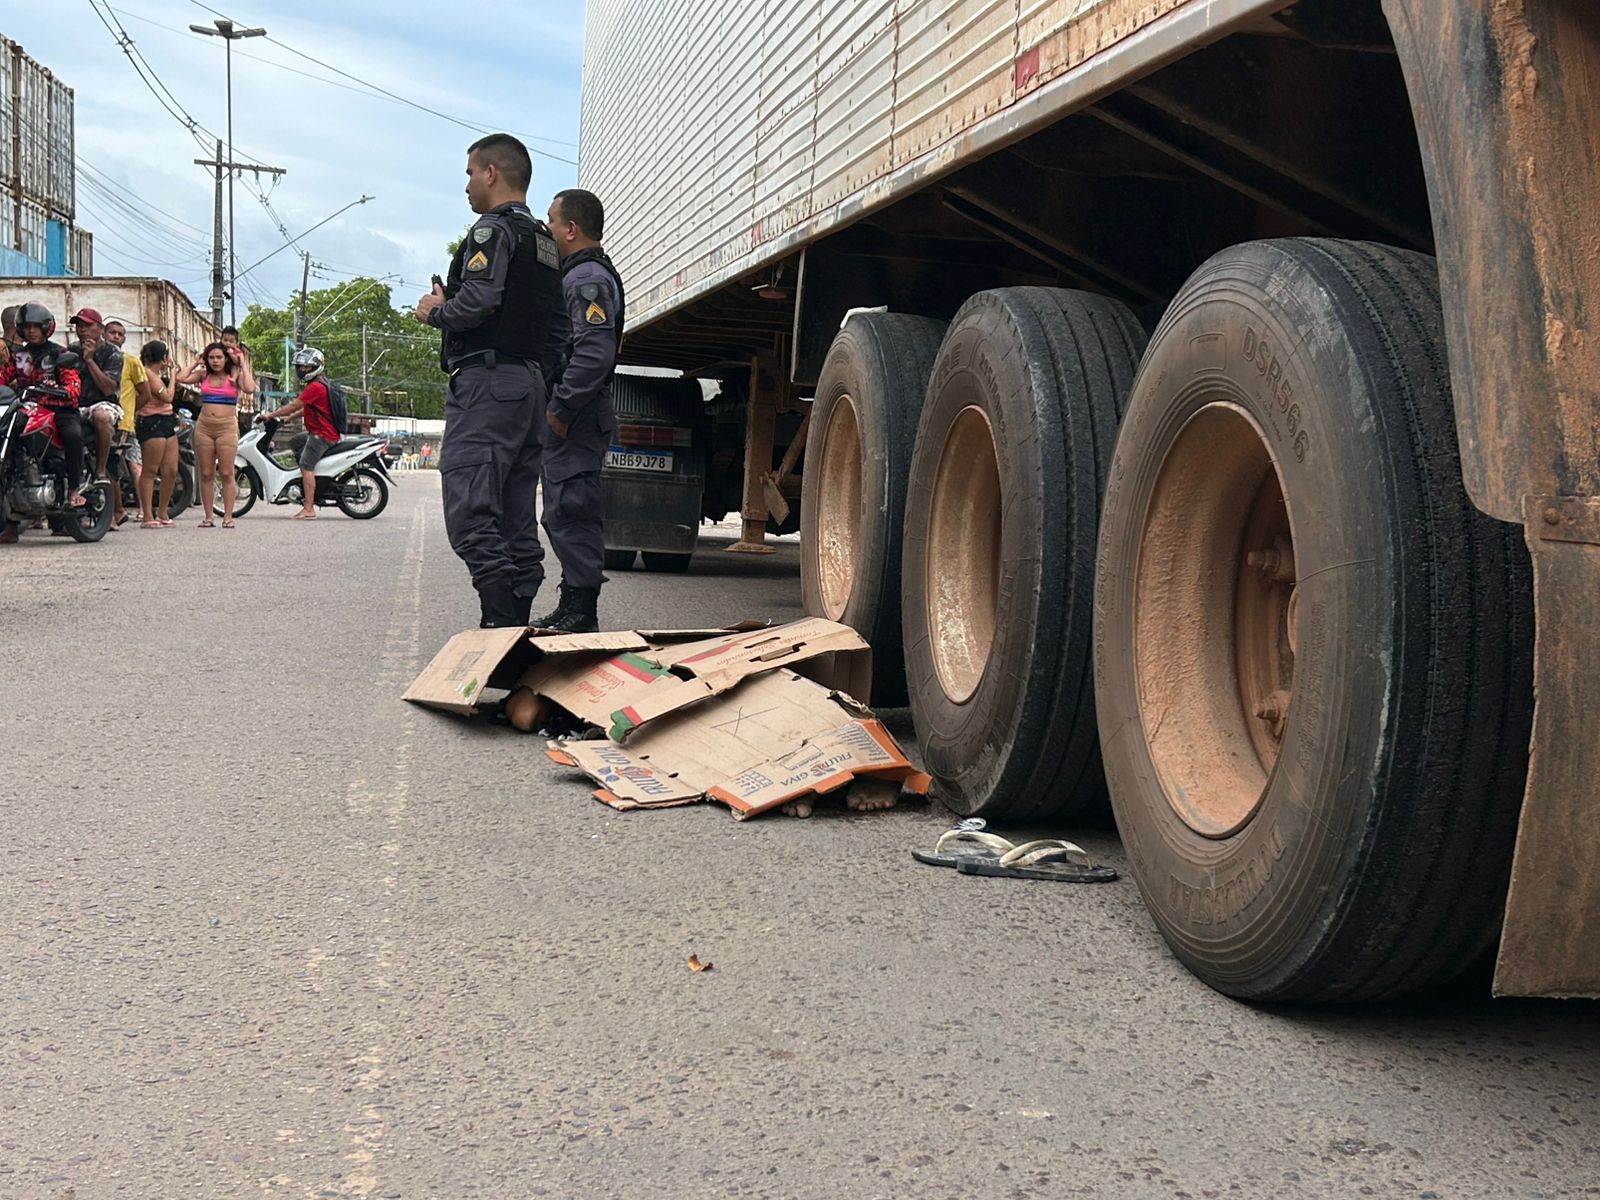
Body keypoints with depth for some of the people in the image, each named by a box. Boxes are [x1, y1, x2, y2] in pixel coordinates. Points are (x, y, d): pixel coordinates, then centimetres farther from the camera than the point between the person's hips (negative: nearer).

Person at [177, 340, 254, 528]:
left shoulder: (234, 375, 3)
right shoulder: (204, 374, 11)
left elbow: (250, 388, -16)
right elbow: (181, 378, -1)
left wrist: (243, 365, -7)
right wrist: (196, 363, 8)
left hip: (227, 427, -3)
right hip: (204, 426, 3)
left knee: (226, 473, -5)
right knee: (206, 474, 4)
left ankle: (228, 516, -2)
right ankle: (208, 516, 8)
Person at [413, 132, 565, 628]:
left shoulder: (494, 229, -6)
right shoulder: (544, 241, 22)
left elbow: (478, 299, -21)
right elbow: (556, 327, 20)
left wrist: (436, 312, -4)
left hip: (486, 381, -10)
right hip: (531, 381, 10)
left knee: (471, 514, -12)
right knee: (517, 522, 10)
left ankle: (500, 623, -19)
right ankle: (519, 626, 11)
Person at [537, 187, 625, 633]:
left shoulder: (588, 279, -14)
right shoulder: (576, 275, 21)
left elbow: (595, 353, -26)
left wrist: (561, 408, -22)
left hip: (576, 417, -11)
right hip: (574, 416, 11)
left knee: (570, 512, -9)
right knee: (564, 513, 15)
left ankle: (580, 612, -7)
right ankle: (575, 607, 22)